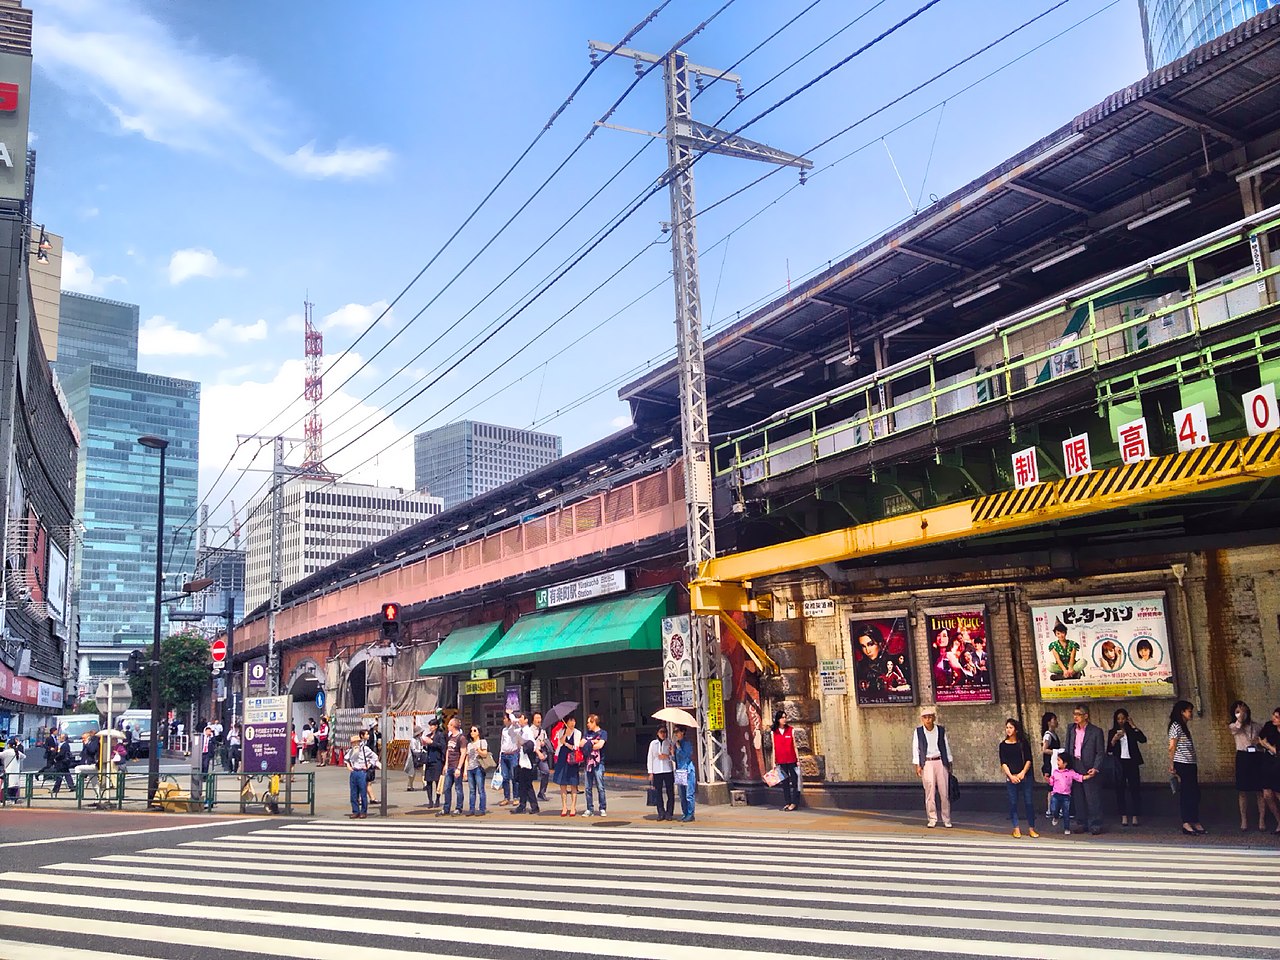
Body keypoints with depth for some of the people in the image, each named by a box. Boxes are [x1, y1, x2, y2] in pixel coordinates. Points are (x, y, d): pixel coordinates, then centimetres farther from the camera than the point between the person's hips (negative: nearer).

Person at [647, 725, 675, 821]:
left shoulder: (669, 743, 3)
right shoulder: (653, 743, 7)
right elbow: (650, 758, 9)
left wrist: (667, 756, -11)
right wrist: (650, 772, 6)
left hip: (668, 771, -1)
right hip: (657, 772, 1)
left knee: (670, 792, -3)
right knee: (658, 793, 2)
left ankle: (669, 813, 5)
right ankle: (661, 813, 11)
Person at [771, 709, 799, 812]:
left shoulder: (791, 730, 0)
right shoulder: (774, 732, 4)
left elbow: (794, 745, 2)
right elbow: (774, 748, 7)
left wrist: (798, 759, 0)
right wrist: (774, 762, 5)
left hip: (791, 760, -2)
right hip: (781, 761, 2)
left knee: (793, 781, -1)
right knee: (784, 782, 7)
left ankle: (793, 802, 5)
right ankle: (787, 802, 14)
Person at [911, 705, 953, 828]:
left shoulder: (941, 730, 5)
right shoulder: (918, 731, 1)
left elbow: (946, 746, 11)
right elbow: (915, 748, 3)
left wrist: (950, 763, 10)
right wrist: (917, 765, -2)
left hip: (940, 762, 1)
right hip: (927, 763, -1)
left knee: (944, 792, 1)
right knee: (929, 791, -4)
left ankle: (947, 819, 11)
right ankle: (932, 819, 4)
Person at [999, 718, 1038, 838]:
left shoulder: (1023, 743, 3)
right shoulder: (1003, 745, 4)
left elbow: (1028, 760, 0)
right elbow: (1003, 763, 1)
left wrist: (1022, 773, -11)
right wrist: (1011, 776, -10)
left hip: (1025, 776, -1)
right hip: (1011, 777, 1)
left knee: (1028, 802, -1)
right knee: (1013, 802, 1)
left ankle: (1031, 828, 7)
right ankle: (1016, 828, 8)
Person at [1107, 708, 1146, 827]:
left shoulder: (1131, 731, 7)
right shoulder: (1112, 732, 7)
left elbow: (1143, 739, -12)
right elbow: (1109, 750, 1)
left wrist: (1133, 726, -12)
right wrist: (1114, 739, -15)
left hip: (1132, 763, 0)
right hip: (1119, 763, 0)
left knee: (1135, 789, -3)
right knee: (1120, 790, 0)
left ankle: (1135, 816, 1)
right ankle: (1124, 816, 5)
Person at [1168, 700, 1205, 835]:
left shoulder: (1184, 726, 17)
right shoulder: (1176, 726, -10)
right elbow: (1172, 748, -13)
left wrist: (1196, 767, 16)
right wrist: (1172, 766, -14)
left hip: (1190, 765, 9)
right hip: (1182, 765, -9)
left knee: (1195, 794, 8)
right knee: (1186, 794, -5)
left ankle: (1196, 823, 13)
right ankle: (1186, 824, 0)